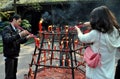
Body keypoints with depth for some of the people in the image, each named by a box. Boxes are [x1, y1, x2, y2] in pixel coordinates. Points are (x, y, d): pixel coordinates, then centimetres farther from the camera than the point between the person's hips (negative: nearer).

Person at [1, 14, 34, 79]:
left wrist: (27, 37, -3)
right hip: (9, 56, -8)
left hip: (15, 55, 8)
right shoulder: (7, 29, -12)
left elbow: (20, 41, 15)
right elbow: (8, 40, -29)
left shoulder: (16, 30, 11)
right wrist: (20, 34, -34)